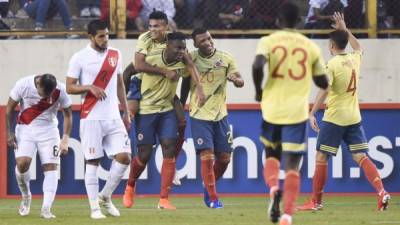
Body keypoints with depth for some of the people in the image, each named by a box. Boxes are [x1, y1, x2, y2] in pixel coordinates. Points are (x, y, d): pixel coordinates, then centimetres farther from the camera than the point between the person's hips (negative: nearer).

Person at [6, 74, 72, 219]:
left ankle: (46, 208, -15)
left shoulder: (60, 90, -17)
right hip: (25, 128, -1)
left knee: (51, 167, -11)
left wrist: (65, 139, -10)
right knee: (22, 162, -19)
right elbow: (9, 108, -4)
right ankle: (26, 196, 7)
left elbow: (68, 114, -3)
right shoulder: (23, 85, -19)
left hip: (48, 129, 1)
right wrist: (9, 133, -5)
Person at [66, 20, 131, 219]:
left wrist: (126, 112, 16)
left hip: (113, 117, 4)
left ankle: (105, 197, 13)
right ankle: (94, 207, 4)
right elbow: (69, 87, -3)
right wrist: (90, 87, -20)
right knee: (93, 162, -2)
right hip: (91, 118, -4)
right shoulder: (79, 58, -4)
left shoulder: (115, 55, 11)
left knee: (124, 157, -6)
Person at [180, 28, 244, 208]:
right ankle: (212, 198, -2)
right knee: (207, 156, -12)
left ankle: (209, 187, 31)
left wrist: (236, 80, -26)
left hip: (220, 114, 3)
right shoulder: (191, 59, -4)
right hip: (199, 115, -2)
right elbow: (185, 85, 9)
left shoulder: (226, 58, -2)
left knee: (224, 158, 6)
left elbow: (240, 81, -2)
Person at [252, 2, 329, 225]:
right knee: (292, 166, 0)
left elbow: (257, 65, -19)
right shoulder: (311, 47, 3)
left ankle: (274, 188, -8)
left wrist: (259, 90, -2)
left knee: (272, 156, 22)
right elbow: (323, 83, 9)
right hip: (297, 112, 0)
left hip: (272, 109, 0)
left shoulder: (268, 41, -1)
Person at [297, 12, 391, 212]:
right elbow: (358, 47, 33)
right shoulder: (354, 59, 7)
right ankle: (381, 192, -17)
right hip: (354, 118, 6)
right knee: (361, 157, 2)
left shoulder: (331, 65, -11)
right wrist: (345, 30, 36)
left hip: (334, 118, -6)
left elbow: (324, 91, -20)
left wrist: (312, 114, -19)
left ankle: (316, 201, 8)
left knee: (321, 158, 4)